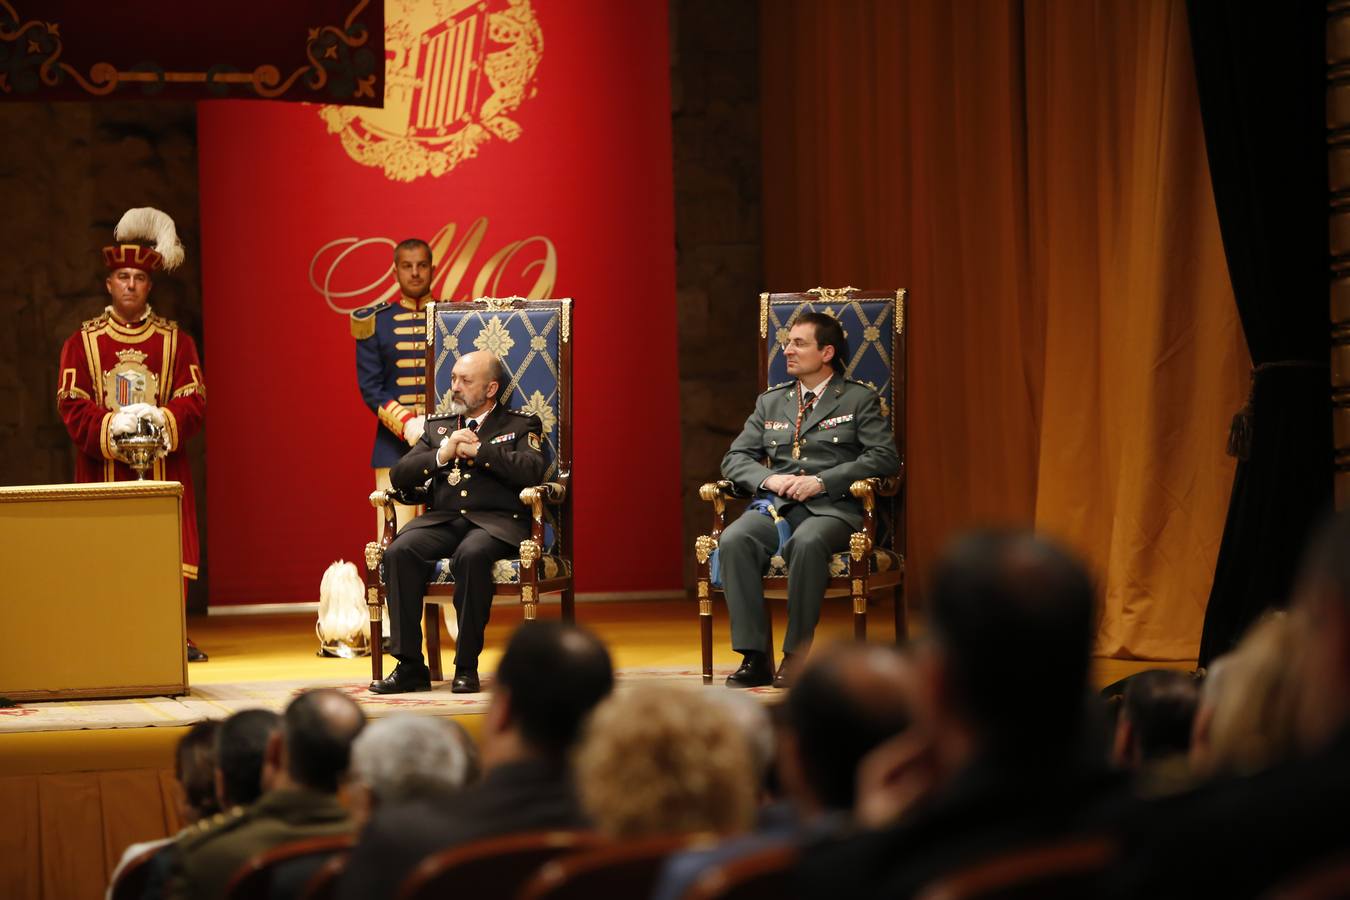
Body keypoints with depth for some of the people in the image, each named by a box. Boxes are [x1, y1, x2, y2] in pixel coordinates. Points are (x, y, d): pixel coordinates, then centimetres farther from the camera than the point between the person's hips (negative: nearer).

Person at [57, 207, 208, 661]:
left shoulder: (176, 340, 10)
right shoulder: (83, 341, 9)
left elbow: (194, 401, 2)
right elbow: (71, 403, 0)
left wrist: (160, 419, -18)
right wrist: (110, 426, -18)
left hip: (163, 466, 1)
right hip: (103, 466, 0)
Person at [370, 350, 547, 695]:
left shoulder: (521, 425, 13)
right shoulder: (437, 426, 25)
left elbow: (532, 471, -8)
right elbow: (399, 475, 14)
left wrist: (477, 450, -5)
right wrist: (443, 454, -1)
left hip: (495, 522, -4)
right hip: (443, 520, 4)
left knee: (472, 554, -39)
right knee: (399, 552, -28)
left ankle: (467, 666, -29)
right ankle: (410, 666, -25)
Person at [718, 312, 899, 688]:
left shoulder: (860, 400, 9)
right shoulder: (770, 402, 22)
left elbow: (884, 458, -3)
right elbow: (735, 458, 18)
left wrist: (822, 481, -13)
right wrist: (768, 478, -6)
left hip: (831, 509, -4)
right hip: (775, 505, 4)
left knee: (807, 543, -40)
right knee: (733, 541, -30)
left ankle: (796, 656, -30)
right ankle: (755, 657, -29)